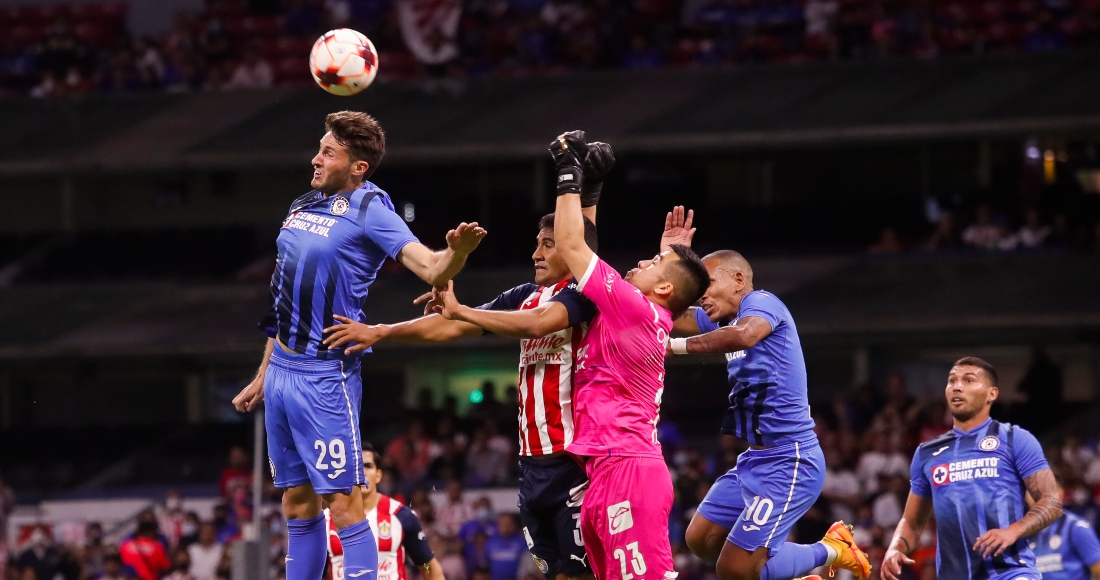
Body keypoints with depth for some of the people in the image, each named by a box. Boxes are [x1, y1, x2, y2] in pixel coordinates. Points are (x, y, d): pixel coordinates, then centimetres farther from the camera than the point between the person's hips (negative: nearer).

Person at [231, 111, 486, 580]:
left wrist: (457, 251, -45)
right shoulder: (302, 207, 12)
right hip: (282, 370, 8)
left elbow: (431, 269, -23)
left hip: (324, 377, -8)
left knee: (343, 504, -10)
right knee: (298, 505, 12)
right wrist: (263, 377, 23)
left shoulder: (369, 211, -10)